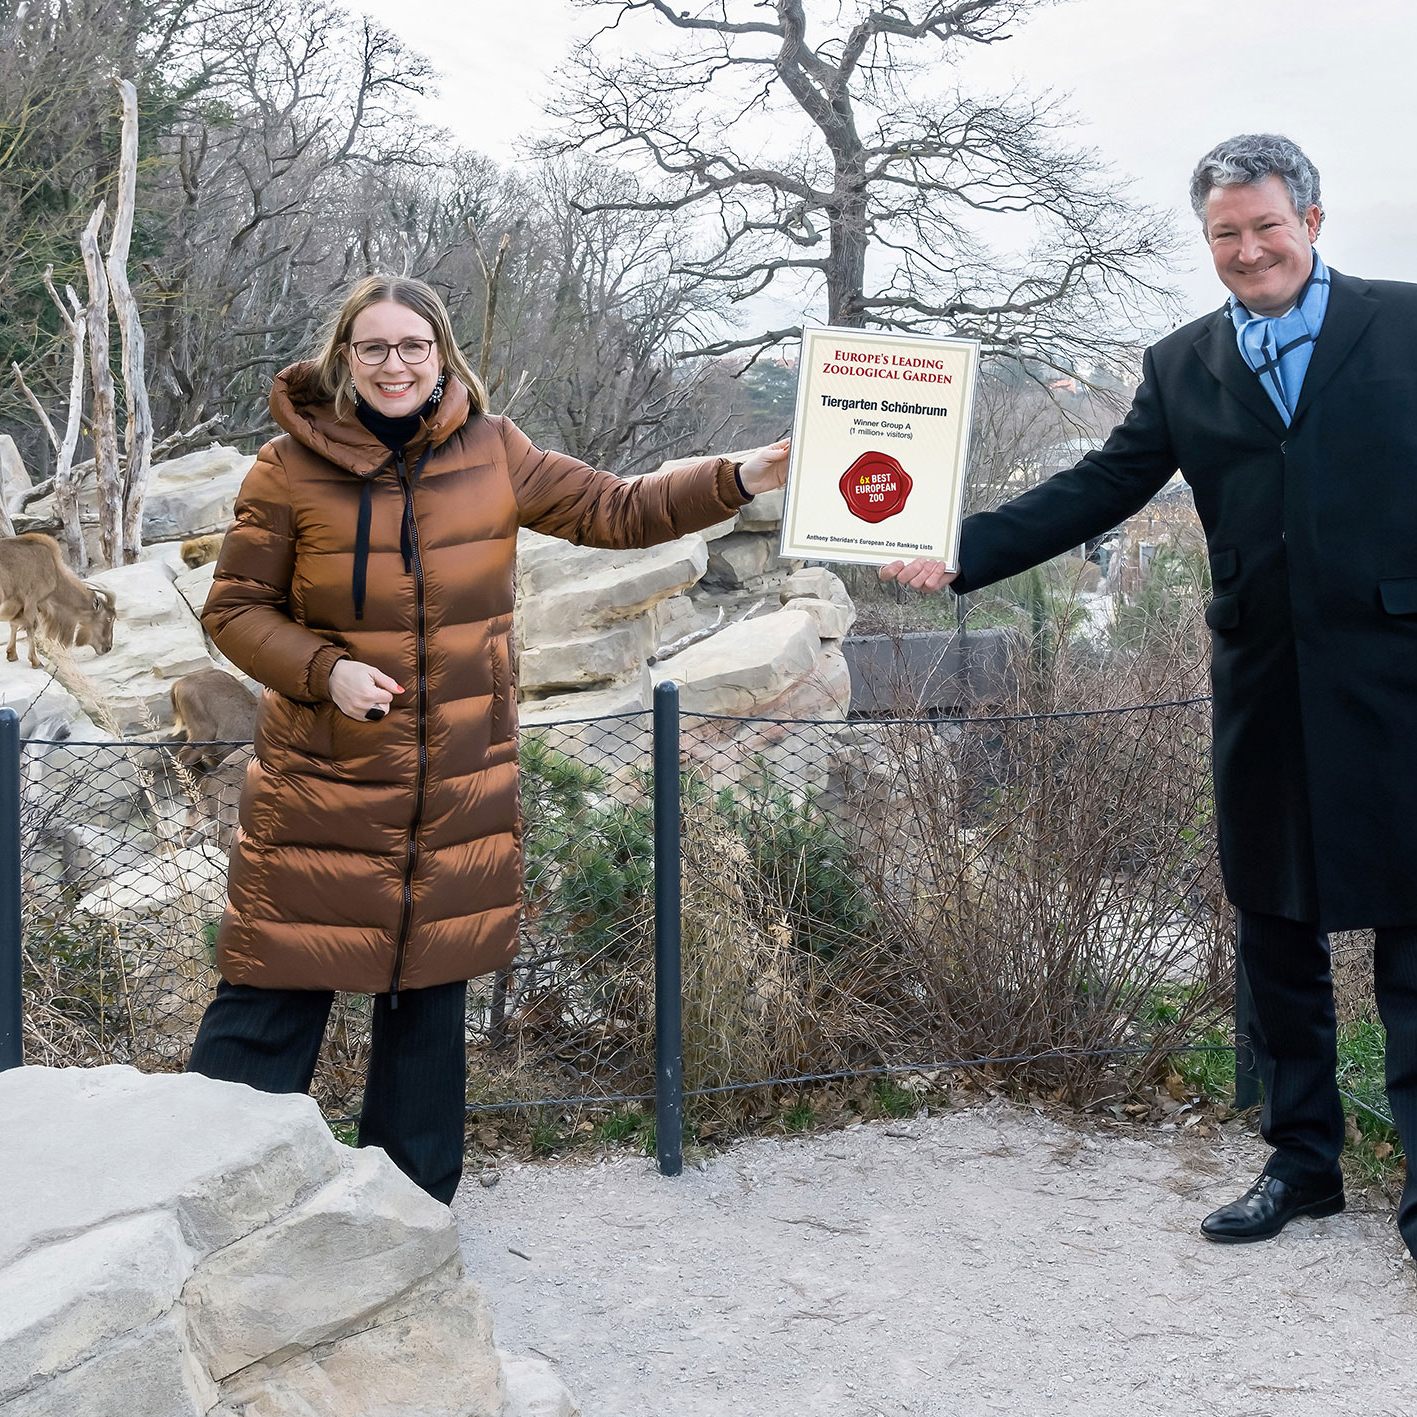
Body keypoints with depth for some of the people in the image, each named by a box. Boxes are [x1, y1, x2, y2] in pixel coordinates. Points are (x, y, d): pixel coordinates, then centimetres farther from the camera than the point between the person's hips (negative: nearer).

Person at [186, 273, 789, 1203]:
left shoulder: (494, 455, 2)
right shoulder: (291, 469, -5)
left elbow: (618, 510, 6)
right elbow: (235, 608, -1)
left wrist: (742, 479, -5)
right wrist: (325, 671, -17)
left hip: (459, 793, 3)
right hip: (321, 788, -3)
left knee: (430, 994, 14)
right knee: (274, 996, -3)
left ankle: (412, 1206, 31)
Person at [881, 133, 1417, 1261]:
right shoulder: (1185, 366, 10)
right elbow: (1098, 490, 4)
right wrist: (962, 553, -6)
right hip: (1266, 690, 4)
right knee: (1276, 927, 12)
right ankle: (1303, 1159, 26)